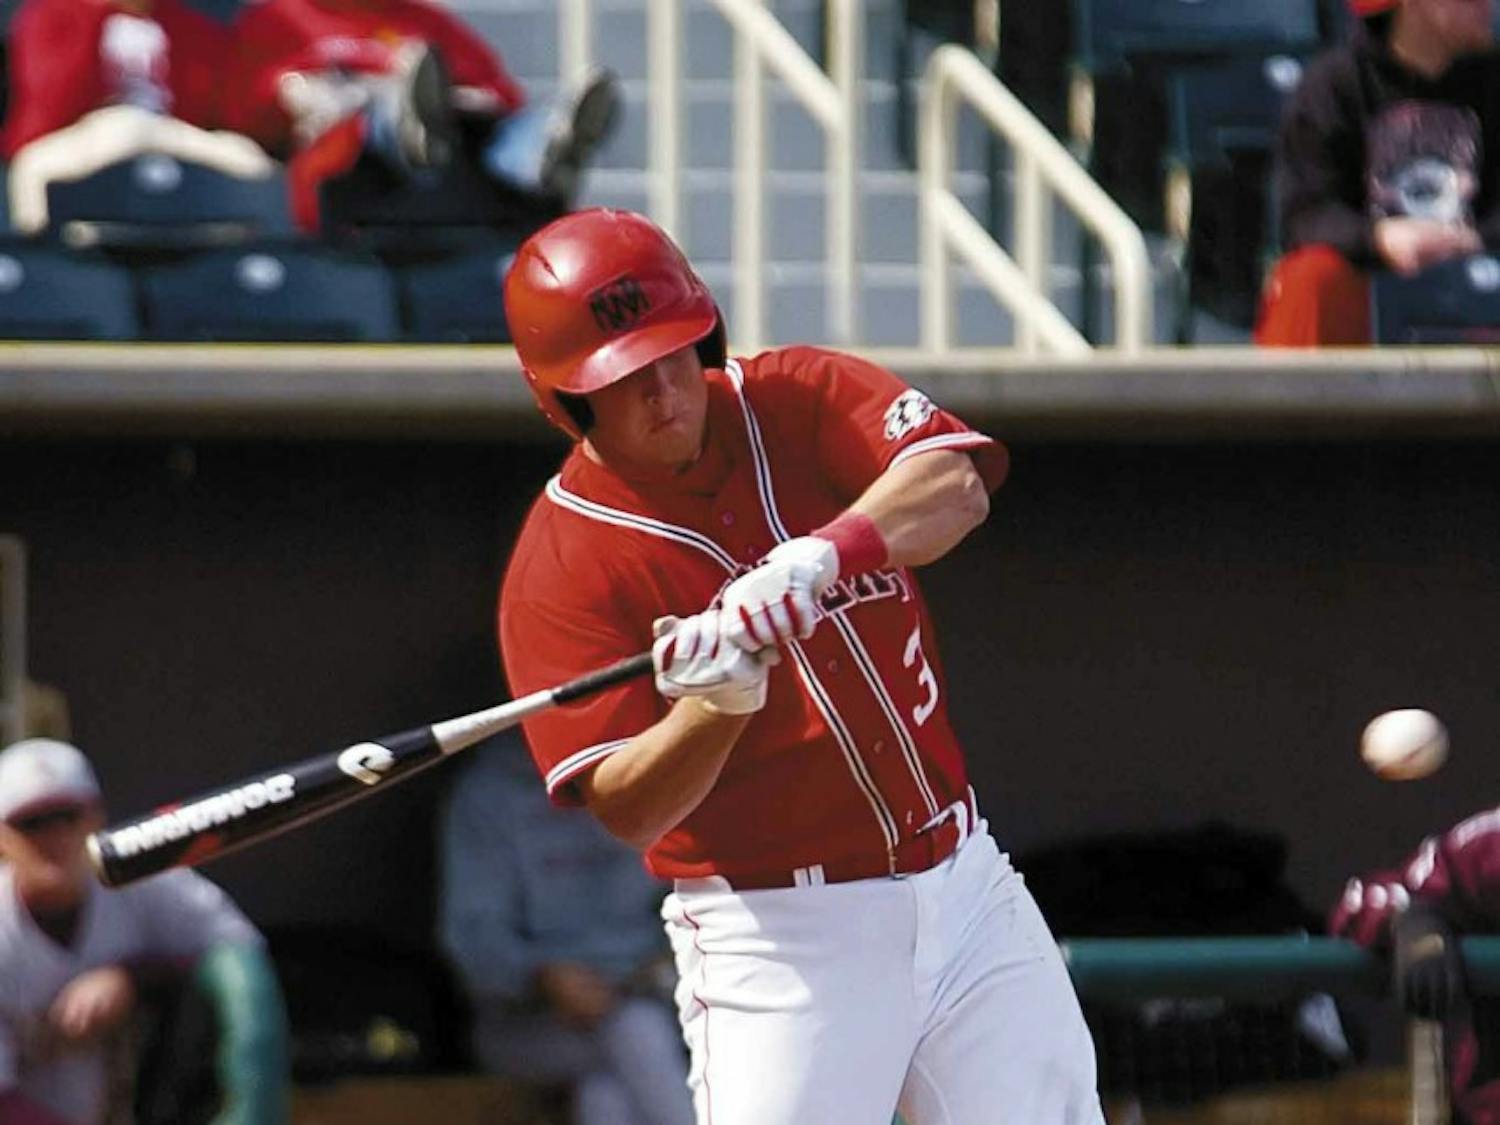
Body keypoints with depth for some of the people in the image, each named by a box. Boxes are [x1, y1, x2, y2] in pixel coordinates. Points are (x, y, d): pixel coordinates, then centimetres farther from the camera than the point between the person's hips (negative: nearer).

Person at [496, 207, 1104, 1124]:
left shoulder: (801, 399, 0)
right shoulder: (559, 570, -10)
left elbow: (954, 487, -19)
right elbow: (628, 811, -16)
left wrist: (813, 562, -35)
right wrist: (720, 701, -34)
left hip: (966, 883, 4)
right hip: (778, 935, -4)